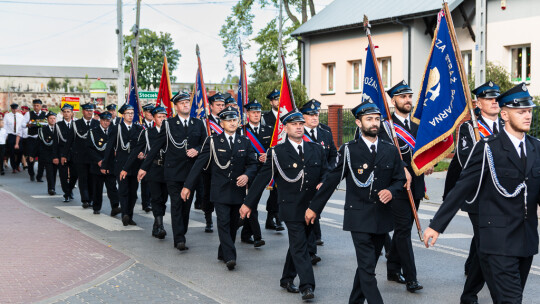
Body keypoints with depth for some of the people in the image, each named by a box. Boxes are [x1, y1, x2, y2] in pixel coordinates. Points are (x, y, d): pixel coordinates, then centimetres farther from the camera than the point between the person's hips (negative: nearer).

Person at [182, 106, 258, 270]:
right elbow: (199, 164, 1)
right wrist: (188, 186, -3)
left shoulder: (245, 142, 9)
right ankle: (230, 257, -16)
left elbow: (253, 164, 9)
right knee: (223, 222, -13)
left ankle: (223, 253, 22)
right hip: (220, 190, -3)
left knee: (233, 224, 8)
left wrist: (247, 175, -14)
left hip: (238, 190, 3)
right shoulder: (213, 141, 1)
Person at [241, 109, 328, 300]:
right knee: (299, 246, -10)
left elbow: (326, 172, 14)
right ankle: (307, 286, -12)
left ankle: (287, 279, 29)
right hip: (291, 208, -5)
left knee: (298, 245, 15)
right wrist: (249, 203, 1)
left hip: (311, 208, 5)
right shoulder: (277, 153, -3)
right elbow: (262, 178, -1)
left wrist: (323, 183, -10)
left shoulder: (316, 150, 9)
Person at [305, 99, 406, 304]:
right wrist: (314, 207, 2)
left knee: (368, 265, 13)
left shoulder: (390, 150, 7)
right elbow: (331, 180, 0)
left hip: (382, 217, 4)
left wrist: (391, 191, -9)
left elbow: (400, 179, 14)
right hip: (359, 217, -4)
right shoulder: (349, 150, -4)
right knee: (367, 267, -10)